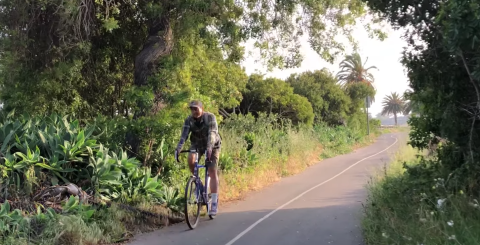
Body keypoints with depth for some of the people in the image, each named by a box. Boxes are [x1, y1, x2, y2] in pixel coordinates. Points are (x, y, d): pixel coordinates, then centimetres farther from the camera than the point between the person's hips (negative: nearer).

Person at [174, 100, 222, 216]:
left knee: (212, 172, -12)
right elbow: (184, 135, -28)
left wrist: (209, 148, -54)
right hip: (197, 144, 3)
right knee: (190, 160, -27)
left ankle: (214, 203, -9)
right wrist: (178, 149, -44)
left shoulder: (210, 117, -25)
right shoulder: (189, 120, -17)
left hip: (212, 145, -3)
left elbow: (212, 133, -37)